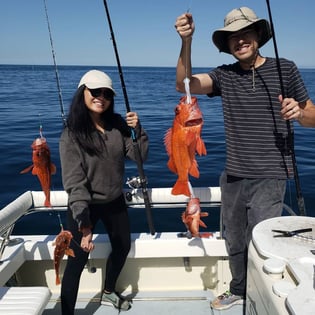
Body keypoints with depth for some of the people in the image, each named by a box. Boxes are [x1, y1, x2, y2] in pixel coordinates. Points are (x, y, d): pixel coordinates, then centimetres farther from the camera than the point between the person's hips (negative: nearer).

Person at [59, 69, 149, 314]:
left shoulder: (118, 125, -3)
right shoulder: (72, 133, -18)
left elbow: (140, 156, -2)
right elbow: (74, 182, -24)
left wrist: (138, 130, -19)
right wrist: (84, 224, -30)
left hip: (115, 202, 6)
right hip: (85, 206, -6)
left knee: (123, 247, 22)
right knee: (77, 261, -3)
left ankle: (109, 293, 47)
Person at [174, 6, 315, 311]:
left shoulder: (284, 68, -3)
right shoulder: (224, 75, 3)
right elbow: (184, 84, -13)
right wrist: (186, 41, -25)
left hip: (269, 177, -4)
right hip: (232, 176, 4)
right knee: (234, 242, 18)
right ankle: (239, 290, 42)